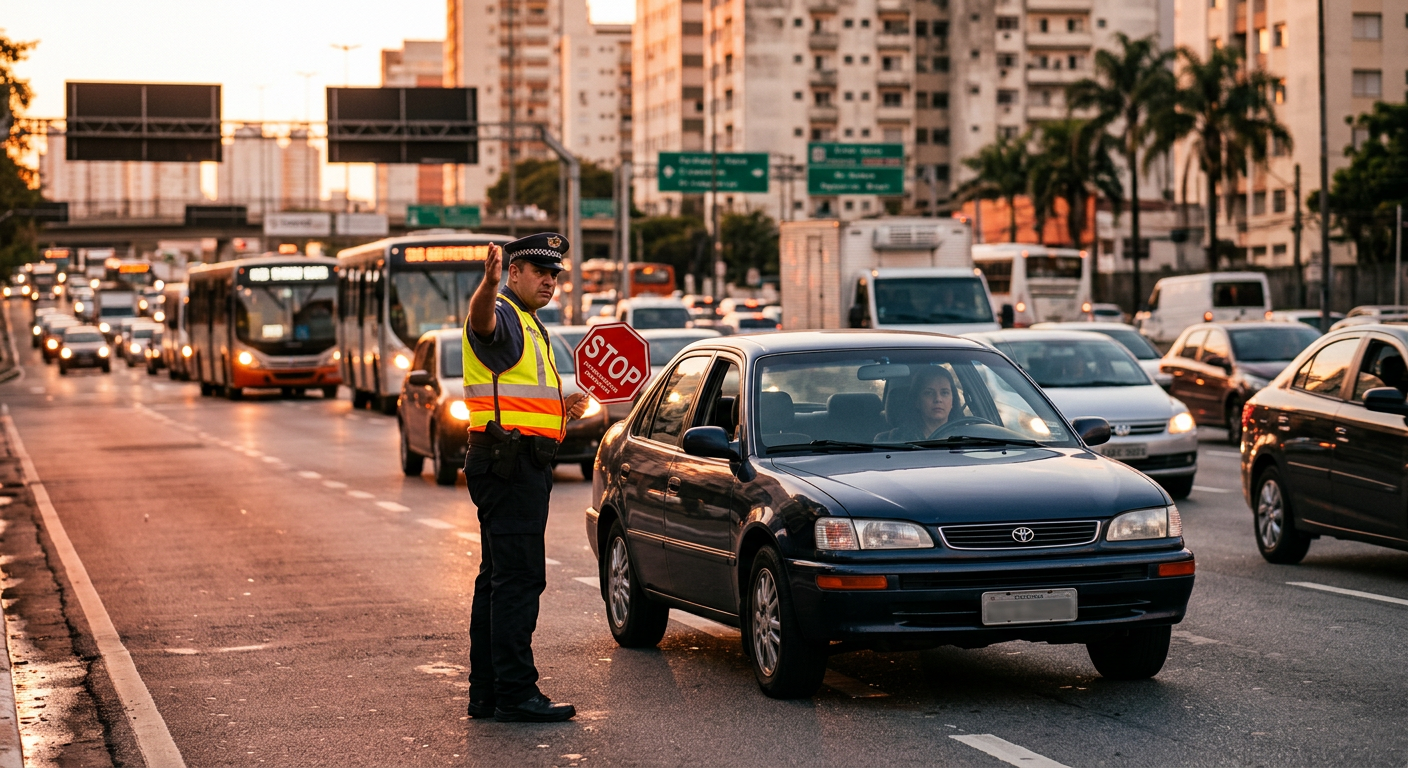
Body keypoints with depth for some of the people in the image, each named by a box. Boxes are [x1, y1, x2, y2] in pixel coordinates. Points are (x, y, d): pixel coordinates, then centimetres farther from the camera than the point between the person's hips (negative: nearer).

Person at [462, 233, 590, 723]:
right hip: (510, 464, -11)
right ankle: (515, 693, -10)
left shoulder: (528, 326, 23)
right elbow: (481, 318, -37)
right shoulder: (502, 315, -9)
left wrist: (563, 409, 20)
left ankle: (487, 692, 18)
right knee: (519, 578, -11)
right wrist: (489, 283, -56)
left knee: (499, 579, 13)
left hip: (522, 466, 11)